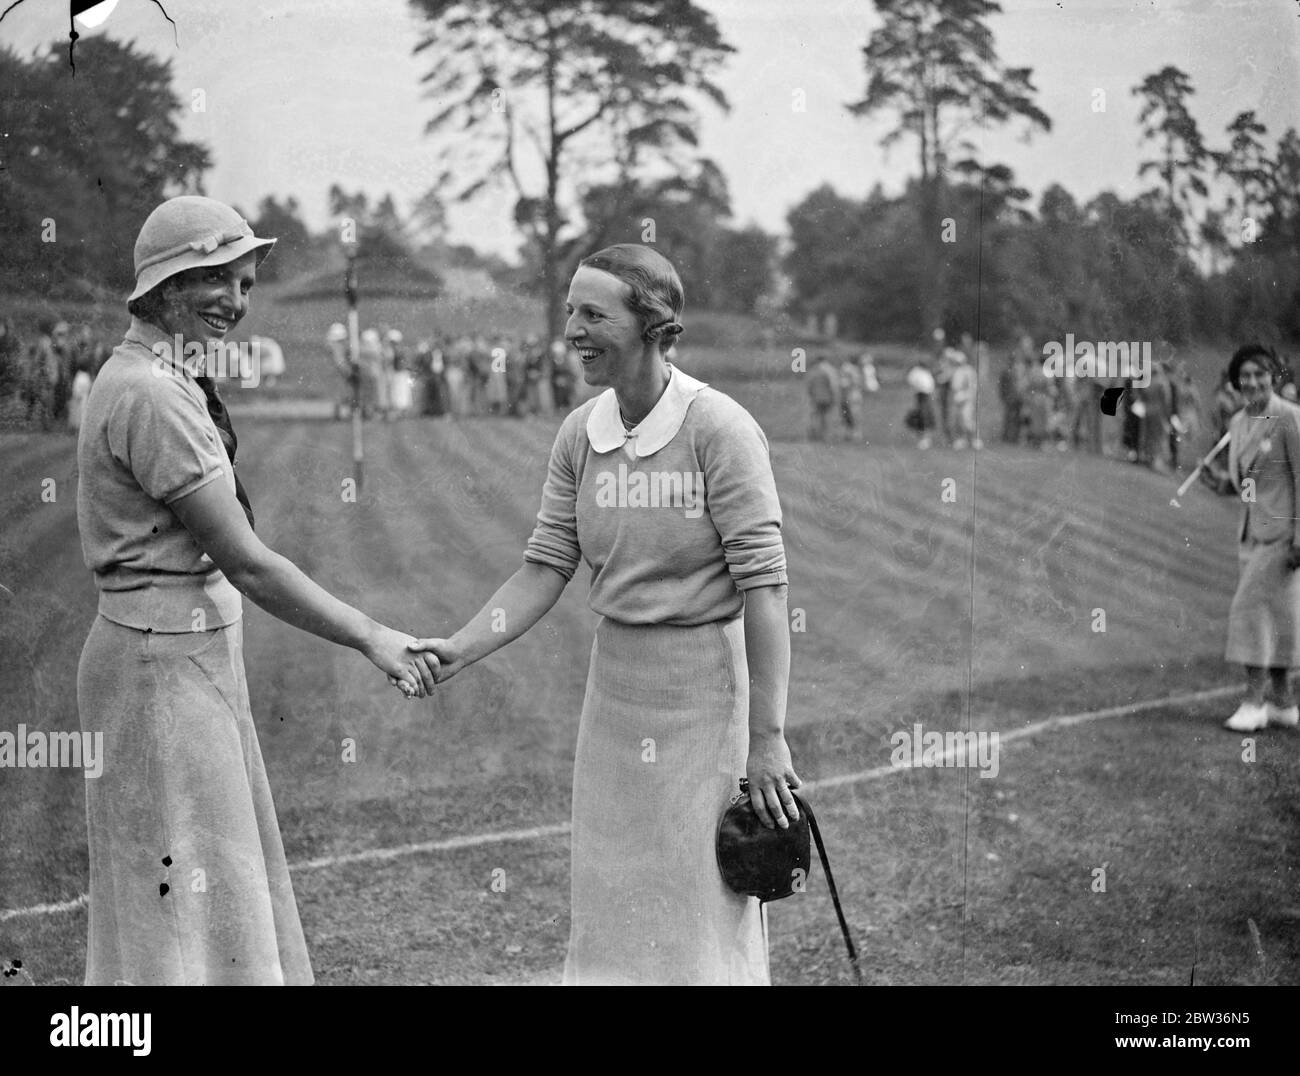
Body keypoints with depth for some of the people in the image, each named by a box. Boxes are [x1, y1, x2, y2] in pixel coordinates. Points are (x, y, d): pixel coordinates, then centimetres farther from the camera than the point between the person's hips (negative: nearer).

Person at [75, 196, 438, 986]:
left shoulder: (161, 380, 10)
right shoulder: (152, 397, -20)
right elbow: (246, 563, -20)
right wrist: (371, 638, -14)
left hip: (194, 659, 10)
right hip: (165, 662, -10)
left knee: (224, 886, 17)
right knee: (183, 897, -1)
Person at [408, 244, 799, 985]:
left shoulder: (720, 429, -17)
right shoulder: (580, 435, 0)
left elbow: (764, 585, -18)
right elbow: (546, 569, 2)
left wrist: (768, 736, -18)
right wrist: (460, 650, -12)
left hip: (706, 681, -6)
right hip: (616, 679, 6)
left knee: (705, 904, 4)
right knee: (613, 897, 14)